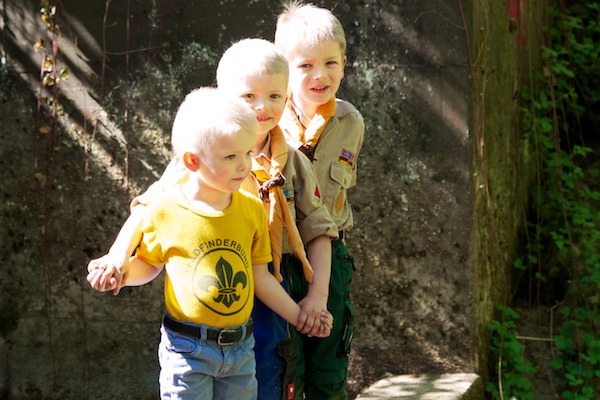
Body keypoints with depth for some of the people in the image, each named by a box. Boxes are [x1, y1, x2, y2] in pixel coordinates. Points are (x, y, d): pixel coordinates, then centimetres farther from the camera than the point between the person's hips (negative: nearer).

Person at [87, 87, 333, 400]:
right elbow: (149, 264, 6)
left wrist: (298, 316, 10)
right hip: (188, 350, -3)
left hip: (240, 348, 4)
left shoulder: (252, 209, 0)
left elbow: (260, 277, 8)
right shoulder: (165, 211, -10)